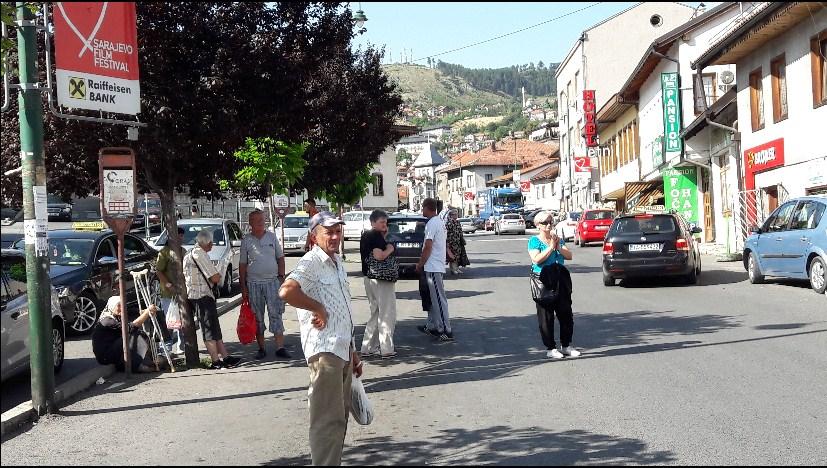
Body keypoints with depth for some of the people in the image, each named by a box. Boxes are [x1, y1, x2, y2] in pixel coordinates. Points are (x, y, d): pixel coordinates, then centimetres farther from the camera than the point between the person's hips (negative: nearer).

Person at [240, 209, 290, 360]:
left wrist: (281, 276, 1)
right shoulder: (246, 240, 3)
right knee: (257, 317, 5)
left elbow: (280, 258, 11)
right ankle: (261, 348, 14)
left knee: (276, 315, -4)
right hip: (253, 283, 0)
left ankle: (280, 348, -3)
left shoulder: (272, 237, 6)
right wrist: (243, 286, 1)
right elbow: (242, 264, 5)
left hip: (272, 281, 0)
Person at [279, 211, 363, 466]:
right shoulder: (311, 262, -13)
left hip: (343, 348, 9)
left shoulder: (337, 262, 17)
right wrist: (318, 308, -20)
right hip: (324, 349, -9)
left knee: (341, 415, 16)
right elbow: (286, 291, -33)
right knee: (328, 419, -7)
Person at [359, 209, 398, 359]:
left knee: (375, 313, 18)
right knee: (387, 314, -1)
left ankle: (368, 347, 20)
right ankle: (386, 349, 2)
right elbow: (379, 256, -26)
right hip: (381, 279, -9)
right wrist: (390, 248, -9)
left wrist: (384, 238, 8)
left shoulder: (365, 235, 13)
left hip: (369, 278, 9)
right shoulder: (376, 236, -16)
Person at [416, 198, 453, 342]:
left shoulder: (431, 224, -16)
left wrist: (420, 264, -8)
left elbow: (428, 247, -19)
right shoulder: (441, 222, 15)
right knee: (433, 298, 17)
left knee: (439, 299, -9)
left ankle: (446, 331, -8)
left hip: (432, 267, -10)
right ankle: (432, 326, 24)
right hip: (438, 266, 10)